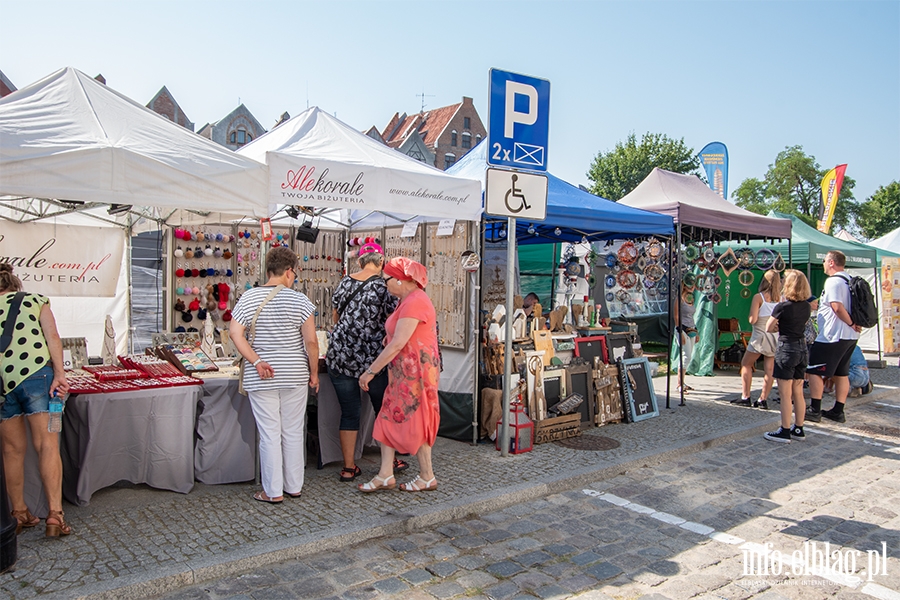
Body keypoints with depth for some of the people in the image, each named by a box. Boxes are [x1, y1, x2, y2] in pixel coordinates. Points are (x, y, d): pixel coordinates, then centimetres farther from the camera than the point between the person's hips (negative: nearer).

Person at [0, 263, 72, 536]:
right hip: (35, 373, -2)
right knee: (47, 445, -3)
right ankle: (55, 516, -8)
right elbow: (52, 337, -3)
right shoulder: (35, 300, 12)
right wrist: (60, 374, -9)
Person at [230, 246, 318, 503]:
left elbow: (235, 333, -11)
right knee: (293, 433, 12)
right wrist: (314, 373, 2)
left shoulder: (249, 297, -2)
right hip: (295, 375, 0)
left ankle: (273, 491, 16)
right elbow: (311, 341, -9)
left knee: (269, 434, 7)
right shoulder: (299, 300, -7)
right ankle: (294, 486, 24)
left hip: (261, 378, 0)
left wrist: (256, 361, -11)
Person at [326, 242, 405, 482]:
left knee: (349, 413, 11)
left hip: (339, 356, 4)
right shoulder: (383, 286, -8)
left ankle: (349, 467, 16)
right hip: (370, 358, -3)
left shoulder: (344, 282, 6)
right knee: (383, 410, 14)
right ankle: (391, 461, 26)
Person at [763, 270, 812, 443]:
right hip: (802, 348, 7)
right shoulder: (806, 307, 5)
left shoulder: (782, 307, -15)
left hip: (787, 349, -7)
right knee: (798, 392, 14)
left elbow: (769, 328, -5)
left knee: (786, 394, -1)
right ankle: (798, 429, 21)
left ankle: (785, 432, 4)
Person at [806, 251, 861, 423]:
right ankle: (838, 411, 19)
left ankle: (815, 410, -1)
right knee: (841, 373, 14)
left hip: (832, 335, -10)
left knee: (814, 371, -2)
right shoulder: (849, 281, 14)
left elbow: (837, 307, -24)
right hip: (850, 337, 10)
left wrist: (851, 323, -14)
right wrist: (854, 325, 4)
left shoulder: (833, 281, -15)